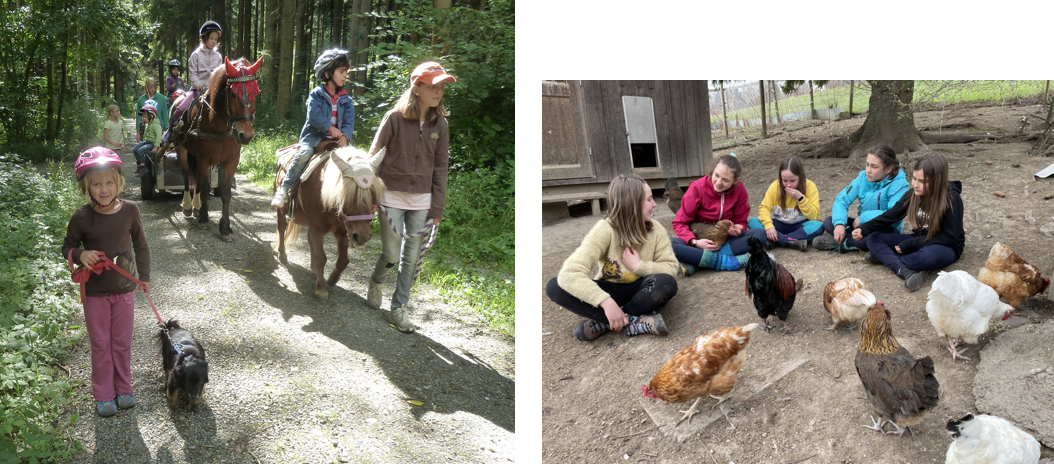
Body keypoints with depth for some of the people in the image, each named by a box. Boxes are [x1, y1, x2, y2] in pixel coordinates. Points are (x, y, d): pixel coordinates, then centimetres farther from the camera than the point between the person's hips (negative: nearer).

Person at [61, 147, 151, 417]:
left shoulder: (130, 210, -10)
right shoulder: (82, 217, -14)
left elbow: (140, 245, 5)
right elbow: (67, 247, 0)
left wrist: (144, 277, 9)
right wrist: (80, 255, -23)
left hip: (124, 288, 1)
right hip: (95, 292, -1)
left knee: (122, 342, 13)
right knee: (100, 344, 9)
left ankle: (123, 389, 29)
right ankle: (103, 395, 23)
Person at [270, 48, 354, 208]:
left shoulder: (346, 99, 12)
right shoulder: (316, 94, 0)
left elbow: (349, 121, 1)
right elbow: (314, 116, -13)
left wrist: (345, 136, -17)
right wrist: (330, 128, -21)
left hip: (336, 140, 4)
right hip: (314, 136, -4)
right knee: (304, 153, -30)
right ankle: (283, 190, -21)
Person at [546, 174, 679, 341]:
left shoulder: (655, 229, -12)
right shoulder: (605, 230, -24)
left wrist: (639, 266, -24)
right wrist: (606, 302, -46)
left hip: (640, 290, 2)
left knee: (667, 283, -33)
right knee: (555, 286, -28)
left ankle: (603, 322, -23)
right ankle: (634, 321, -31)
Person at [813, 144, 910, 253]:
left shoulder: (899, 185, -19)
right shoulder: (863, 177, -5)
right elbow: (842, 199, -9)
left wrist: (863, 218, -27)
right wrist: (839, 223, -27)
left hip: (885, 229, -5)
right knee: (829, 222, -14)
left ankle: (842, 244, -21)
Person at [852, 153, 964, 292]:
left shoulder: (952, 200, -21)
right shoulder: (914, 195, -7)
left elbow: (949, 238, -20)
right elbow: (890, 215, -5)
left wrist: (911, 245, -22)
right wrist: (864, 229, -21)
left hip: (946, 247, -6)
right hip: (919, 241, 6)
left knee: (931, 255, -42)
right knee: (873, 238, -8)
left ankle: (885, 257, -16)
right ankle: (905, 271, -32)